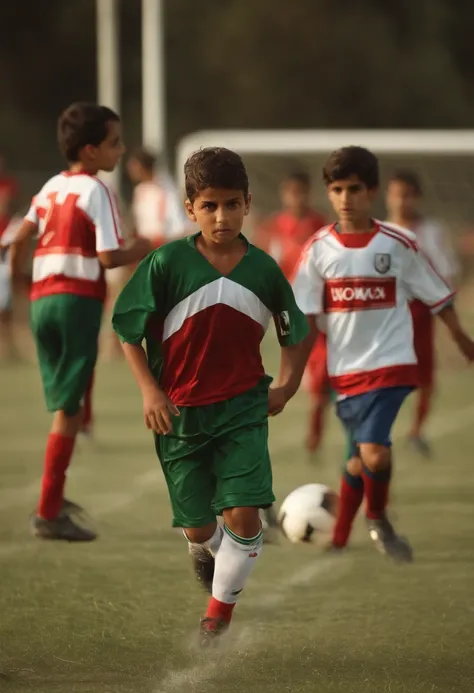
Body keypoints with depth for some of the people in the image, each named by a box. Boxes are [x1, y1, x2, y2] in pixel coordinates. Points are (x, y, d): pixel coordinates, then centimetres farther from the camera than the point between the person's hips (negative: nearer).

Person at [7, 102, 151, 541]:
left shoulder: (51, 187, 13)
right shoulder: (95, 191, -8)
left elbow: (19, 239, 14)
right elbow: (108, 257, -15)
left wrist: (16, 270, 33)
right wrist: (142, 251, 3)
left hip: (42, 300, 7)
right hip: (79, 301, -7)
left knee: (61, 403, 18)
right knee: (68, 408, -3)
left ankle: (53, 500, 23)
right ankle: (48, 514, -4)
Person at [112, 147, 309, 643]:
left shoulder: (263, 270, -4)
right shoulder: (167, 263, -11)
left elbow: (295, 333, 14)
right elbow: (128, 330, -2)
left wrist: (286, 388, 5)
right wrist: (149, 391, -8)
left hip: (243, 408, 1)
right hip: (179, 414, -1)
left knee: (243, 516, -14)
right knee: (198, 527, 8)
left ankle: (219, 612, 5)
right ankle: (206, 552, 46)